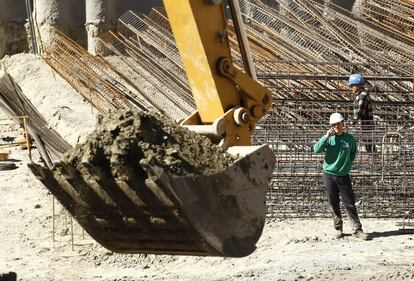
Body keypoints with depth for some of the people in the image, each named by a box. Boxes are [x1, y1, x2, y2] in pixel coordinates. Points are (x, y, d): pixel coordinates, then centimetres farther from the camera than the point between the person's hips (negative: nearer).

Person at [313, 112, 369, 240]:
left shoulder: (350, 139, 0)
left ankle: (357, 229, 1)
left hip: (344, 176, 0)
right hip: (329, 175, 0)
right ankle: (338, 228, 18)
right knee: (333, 204, 7)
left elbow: (353, 153, 18)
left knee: (350, 203, -2)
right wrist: (326, 136, -22)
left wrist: (348, 163, 4)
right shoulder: (328, 138, -3)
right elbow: (316, 149, -17)